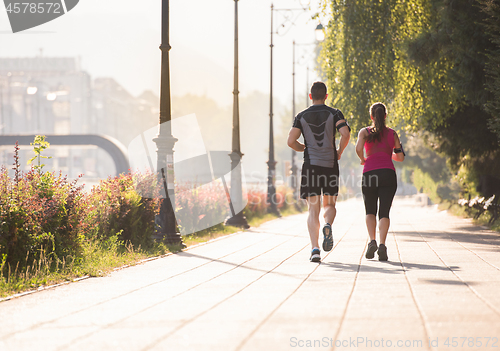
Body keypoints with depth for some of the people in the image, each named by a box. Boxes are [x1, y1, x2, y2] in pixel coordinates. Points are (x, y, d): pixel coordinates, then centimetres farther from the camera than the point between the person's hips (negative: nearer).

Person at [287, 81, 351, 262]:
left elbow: (291, 141, -3)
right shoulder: (334, 114, 3)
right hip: (330, 164, 0)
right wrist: (339, 152, 4)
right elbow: (345, 134, -13)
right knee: (329, 204, 15)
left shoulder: (301, 116, 6)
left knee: (313, 210, 1)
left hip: (310, 164, 0)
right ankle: (328, 225, -20)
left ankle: (315, 248, -13)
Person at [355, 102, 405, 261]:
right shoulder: (392, 134, 12)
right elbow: (400, 157, 10)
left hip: (369, 173, 0)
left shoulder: (365, 132, 6)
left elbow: (359, 148, -13)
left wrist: (362, 159, 6)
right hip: (388, 173, 0)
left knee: (370, 211, 16)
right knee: (384, 212, -2)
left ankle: (372, 241, -6)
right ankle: (382, 245, -21)